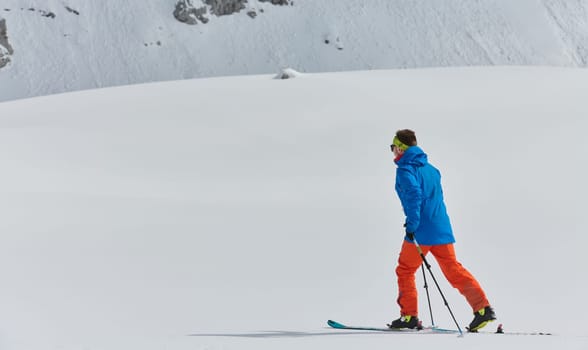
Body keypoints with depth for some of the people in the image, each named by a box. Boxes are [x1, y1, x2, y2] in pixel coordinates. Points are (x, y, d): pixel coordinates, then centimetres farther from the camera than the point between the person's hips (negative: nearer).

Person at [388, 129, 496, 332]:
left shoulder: (405, 169, -6)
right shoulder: (430, 169, 18)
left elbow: (414, 194, -22)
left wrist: (411, 225, -23)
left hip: (421, 231, -7)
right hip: (442, 229, 7)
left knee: (405, 270, 8)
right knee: (454, 270, 6)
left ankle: (409, 316, 7)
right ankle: (483, 308, -5)